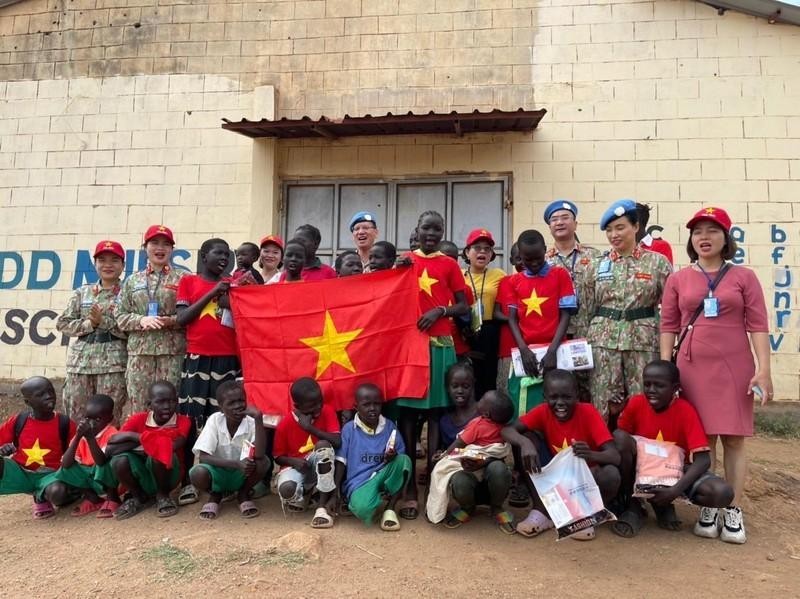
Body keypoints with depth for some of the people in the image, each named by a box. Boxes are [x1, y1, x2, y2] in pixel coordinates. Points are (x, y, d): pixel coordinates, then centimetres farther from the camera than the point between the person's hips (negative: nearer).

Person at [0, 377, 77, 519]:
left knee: (58, 492, -33)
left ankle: (41, 498, 3)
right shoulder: (17, 421, -5)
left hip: (48, 474, 0)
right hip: (19, 472, 0)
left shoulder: (65, 423, -7)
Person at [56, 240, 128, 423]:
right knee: (76, 418, 6)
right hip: (80, 361, 3)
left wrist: (103, 321, -12)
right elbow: (62, 324, 9)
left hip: (113, 362, -3)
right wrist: (89, 323, -6)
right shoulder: (82, 292, 13)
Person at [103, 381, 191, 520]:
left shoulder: (183, 421, -11)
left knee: (159, 454, -33)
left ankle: (163, 495, -3)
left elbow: (172, 447, -30)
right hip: (143, 477, 3)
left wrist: (133, 436, -20)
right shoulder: (138, 419, -6)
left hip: (168, 475, -3)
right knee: (119, 460, -26)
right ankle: (138, 497, 4)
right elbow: (109, 449, -12)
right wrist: (143, 440, -22)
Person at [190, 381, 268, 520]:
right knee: (197, 473, -32)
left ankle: (243, 494, 2)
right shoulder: (214, 420, -16)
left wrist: (258, 418, -39)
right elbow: (203, 457, -21)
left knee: (264, 462, -29)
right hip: (218, 473, 0)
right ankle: (215, 495, 4)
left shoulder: (250, 423, -18)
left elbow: (259, 455, -34)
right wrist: (236, 464, -32)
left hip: (241, 476, 0)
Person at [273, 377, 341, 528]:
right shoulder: (284, 425, -11)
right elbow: (278, 457, 1)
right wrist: (294, 461, -20)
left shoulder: (327, 412, -10)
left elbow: (338, 442, -21)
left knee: (324, 445, -34)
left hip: (321, 467, 1)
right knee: (286, 489, -36)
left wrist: (311, 428, -25)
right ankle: (302, 496, 5)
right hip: (295, 466, -1)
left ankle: (323, 507, -25)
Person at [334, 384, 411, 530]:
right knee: (363, 509, -36)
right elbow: (341, 462, -1)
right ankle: (381, 495, 2)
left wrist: (394, 456, -19)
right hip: (358, 483, -3)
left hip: (383, 477, 3)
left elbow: (401, 458, 6)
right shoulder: (349, 429, -2)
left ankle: (389, 509, -11)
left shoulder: (389, 426, 4)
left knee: (404, 460, -26)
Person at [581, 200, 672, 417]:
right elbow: (587, 309, 12)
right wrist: (586, 344, 8)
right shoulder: (596, 266, 9)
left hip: (643, 341, -1)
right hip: (603, 342, 2)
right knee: (604, 406, 2)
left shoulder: (657, 262, 3)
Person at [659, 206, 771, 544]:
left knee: (734, 439, 4)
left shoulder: (743, 277, 4)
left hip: (734, 368, 0)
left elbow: (758, 325, 0)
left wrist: (763, 369, -7)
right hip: (693, 368, 1)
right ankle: (708, 506, 17)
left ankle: (734, 511, 14)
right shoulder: (678, 279, 5)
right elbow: (668, 326, 5)